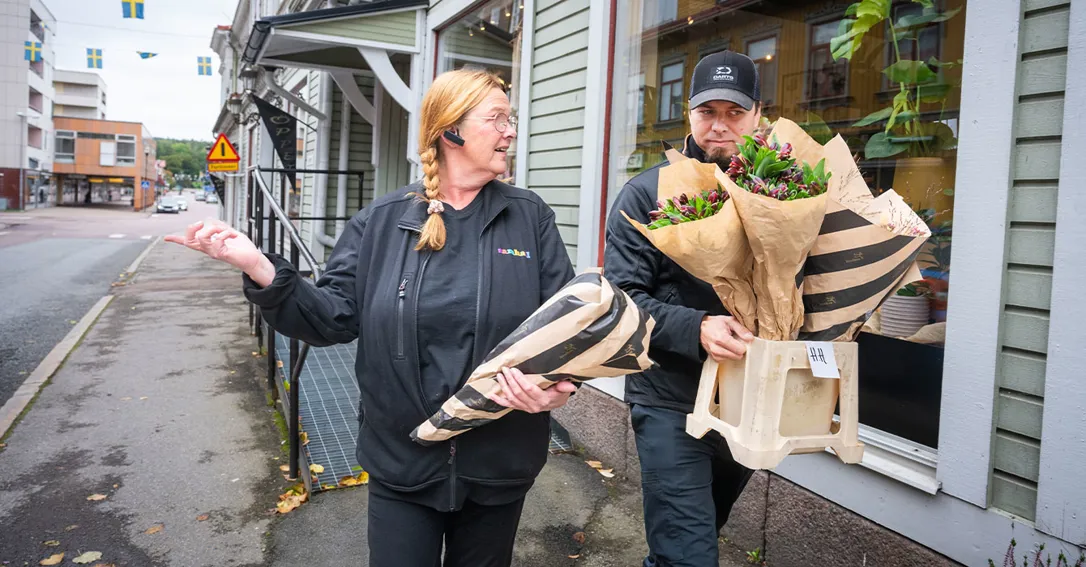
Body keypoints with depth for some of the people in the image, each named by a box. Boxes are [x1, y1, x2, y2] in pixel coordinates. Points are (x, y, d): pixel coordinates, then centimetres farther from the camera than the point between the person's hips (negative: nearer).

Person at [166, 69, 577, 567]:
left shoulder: (530, 217, -3)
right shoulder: (382, 220, -3)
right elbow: (335, 316, -5)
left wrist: (559, 385, -20)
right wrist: (260, 269, -19)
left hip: (497, 464, 1)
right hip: (401, 462, 0)